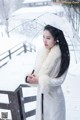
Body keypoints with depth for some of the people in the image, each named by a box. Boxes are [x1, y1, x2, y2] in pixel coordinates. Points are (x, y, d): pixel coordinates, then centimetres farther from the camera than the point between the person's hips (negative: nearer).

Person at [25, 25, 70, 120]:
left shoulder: (62, 56, -21)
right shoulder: (41, 53, -7)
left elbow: (60, 80, -18)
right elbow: (37, 71, 2)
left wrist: (39, 80, -26)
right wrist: (31, 76, -20)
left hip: (53, 95, -4)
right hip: (41, 93, 5)